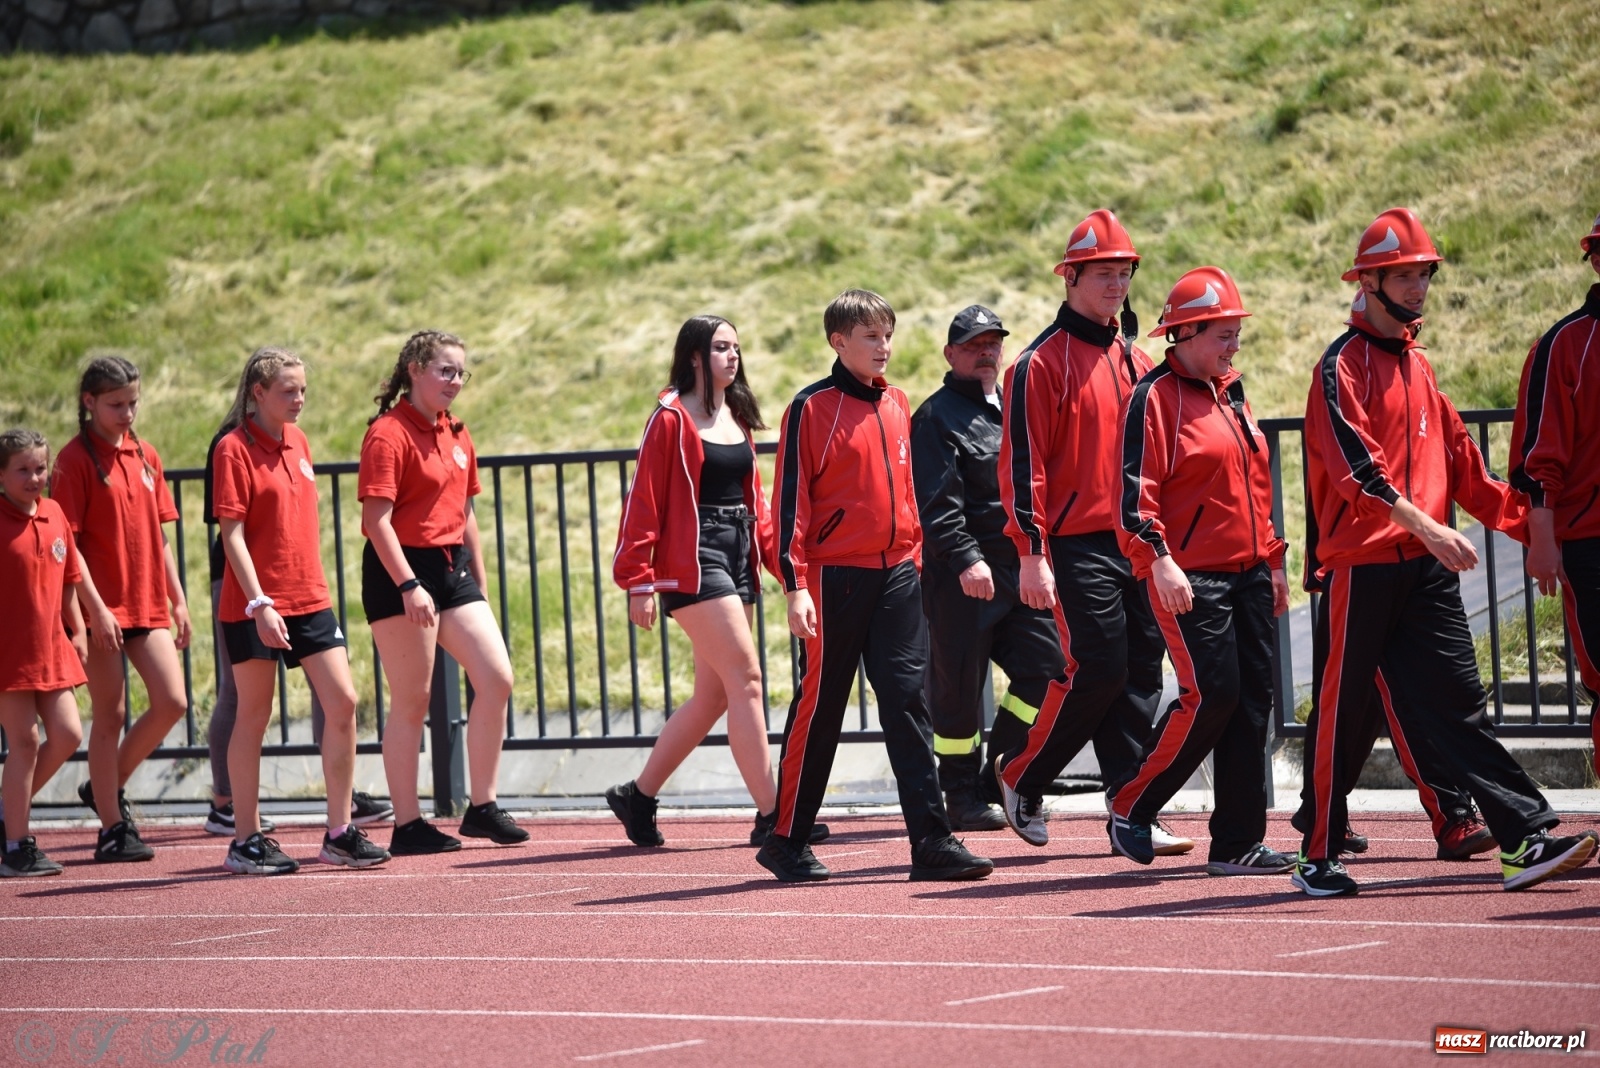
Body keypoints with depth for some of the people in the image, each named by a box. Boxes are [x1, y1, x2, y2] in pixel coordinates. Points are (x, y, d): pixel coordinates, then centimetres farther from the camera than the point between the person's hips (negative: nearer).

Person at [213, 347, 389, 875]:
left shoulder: (298, 443, 12)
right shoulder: (234, 449, -9)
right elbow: (232, 534, -14)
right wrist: (258, 603, -21)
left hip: (308, 598, 7)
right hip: (255, 606, -7)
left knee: (343, 703, -1)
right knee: (254, 715, 0)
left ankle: (339, 831, 7)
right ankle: (246, 841, 8)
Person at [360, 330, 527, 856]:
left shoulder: (456, 434, 15)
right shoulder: (388, 434, -11)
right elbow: (377, 519, -18)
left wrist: (479, 578, 20)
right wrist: (408, 586, -24)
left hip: (452, 568, 8)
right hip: (401, 574, -8)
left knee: (497, 678, -1)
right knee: (412, 700, -4)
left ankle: (482, 807, 9)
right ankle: (407, 826, 3)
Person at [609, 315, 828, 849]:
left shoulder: (738, 419, 15)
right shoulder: (671, 420, -8)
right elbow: (644, 501, -10)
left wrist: (778, 555, 7)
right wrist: (639, 581, -14)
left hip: (737, 560, 8)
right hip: (692, 562, -8)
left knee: (714, 694, 10)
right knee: (745, 679, -13)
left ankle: (639, 797, 23)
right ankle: (771, 815, -12)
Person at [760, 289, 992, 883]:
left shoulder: (896, 406, 13)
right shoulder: (813, 409, -5)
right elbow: (791, 501, -8)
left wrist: (916, 557, 19)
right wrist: (796, 586, -14)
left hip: (897, 574, 5)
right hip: (836, 576, -5)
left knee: (907, 700, -2)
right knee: (819, 707, 2)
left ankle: (931, 840, -6)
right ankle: (787, 841, 13)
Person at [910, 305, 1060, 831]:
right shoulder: (937, 416, -4)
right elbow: (937, 502, -15)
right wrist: (965, 558, -26)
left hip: (1023, 570, 7)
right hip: (963, 577, -7)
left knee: (1046, 666, -3)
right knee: (959, 688, -1)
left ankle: (998, 777, 10)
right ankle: (962, 795, 9)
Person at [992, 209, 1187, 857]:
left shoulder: (1136, 362, 17)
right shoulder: (1043, 362, -5)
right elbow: (1023, 463, -10)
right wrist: (1031, 554, -17)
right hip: (1079, 547, -7)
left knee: (1140, 675, 3)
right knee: (1097, 670, -12)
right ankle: (1021, 776, 7)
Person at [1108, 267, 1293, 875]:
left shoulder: (1231, 394, 18)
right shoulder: (1156, 397, -7)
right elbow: (1136, 489, -15)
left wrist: (1273, 561, 23)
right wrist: (1159, 560, -25)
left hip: (1247, 574, 8)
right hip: (1191, 578, -8)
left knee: (1253, 698, 3)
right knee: (1210, 696, -14)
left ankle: (1239, 842, 6)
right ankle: (1130, 808, 3)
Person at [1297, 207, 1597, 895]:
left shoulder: (1417, 365, 19)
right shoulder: (1342, 367, -6)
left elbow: (1460, 461, 22)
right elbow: (1356, 466, -19)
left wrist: (1528, 523, 14)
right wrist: (1429, 528, -29)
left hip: (1426, 566, 7)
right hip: (1363, 563, -7)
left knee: (1457, 701, 0)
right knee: (1343, 708, 0)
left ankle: (1525, 840, -9)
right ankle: (1319, 857, 9)